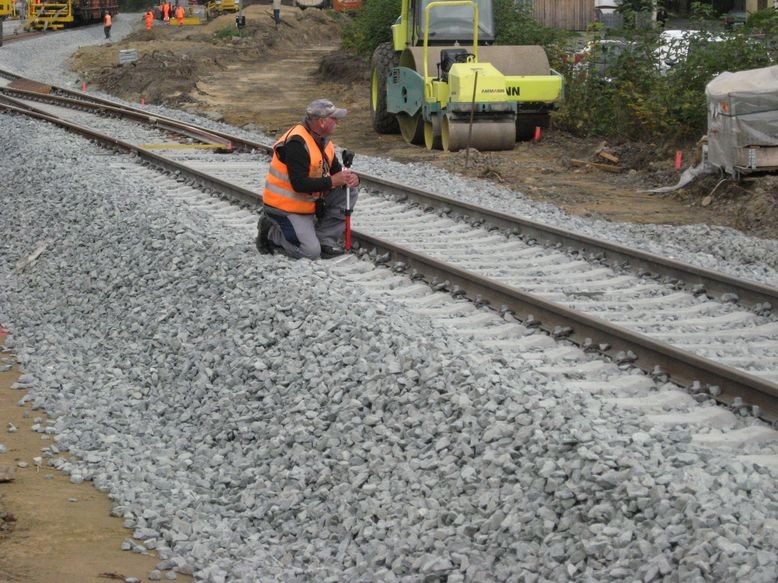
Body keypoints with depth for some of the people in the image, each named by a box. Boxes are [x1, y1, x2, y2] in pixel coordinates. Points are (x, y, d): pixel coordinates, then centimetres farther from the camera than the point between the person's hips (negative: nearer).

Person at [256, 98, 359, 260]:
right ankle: (271, 232, 4)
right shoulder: (297, 143, -26)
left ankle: (325, 240, 2)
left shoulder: (322, 139, 4)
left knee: (349, 192, -4)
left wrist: (351, 178, -11)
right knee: (311, 252, -18)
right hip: (285, 206, -9)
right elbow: (299, 184, -31)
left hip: (310, 201, 9)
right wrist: (332, 181, -26)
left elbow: (336, 170, 12)